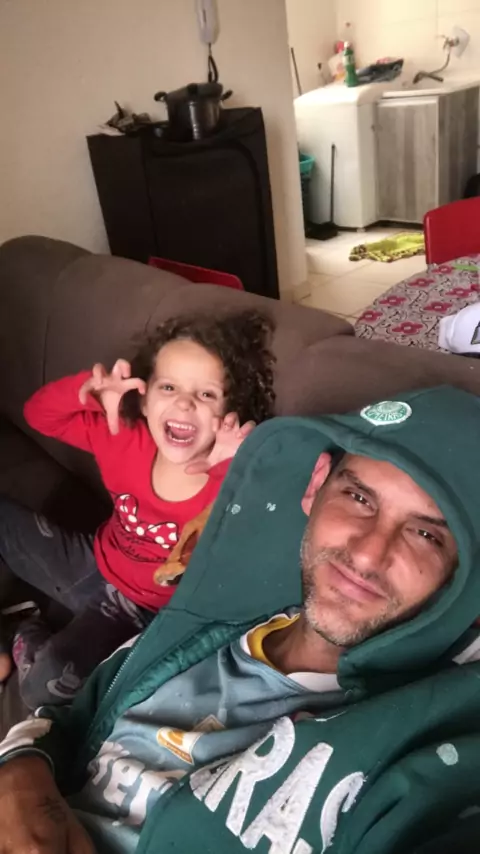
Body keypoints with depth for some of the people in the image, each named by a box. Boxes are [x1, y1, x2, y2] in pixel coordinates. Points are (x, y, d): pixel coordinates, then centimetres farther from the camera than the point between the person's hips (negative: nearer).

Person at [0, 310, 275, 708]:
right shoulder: (124, 436, -16)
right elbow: (39, 413, -3)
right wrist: (89, 389, -26)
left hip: (142, 610, -5)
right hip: (91, 565, 5)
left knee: (47, 681, -28)